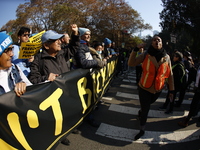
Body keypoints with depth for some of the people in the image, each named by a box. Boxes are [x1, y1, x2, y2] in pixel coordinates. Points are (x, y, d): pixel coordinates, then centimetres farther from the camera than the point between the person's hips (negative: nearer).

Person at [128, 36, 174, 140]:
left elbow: (170, 74, -2)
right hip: (144, 88, -2)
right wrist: (136, 49, -24)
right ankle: (142, 129, 28)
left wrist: (171, 90, -1)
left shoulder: (167, 57, -6)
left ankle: (141, 112, 60)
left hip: (157, 90, 3)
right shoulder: (145, 55, -11)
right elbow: (131, 63, -16)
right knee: (145, 110, 5)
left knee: (148, 104, 27)